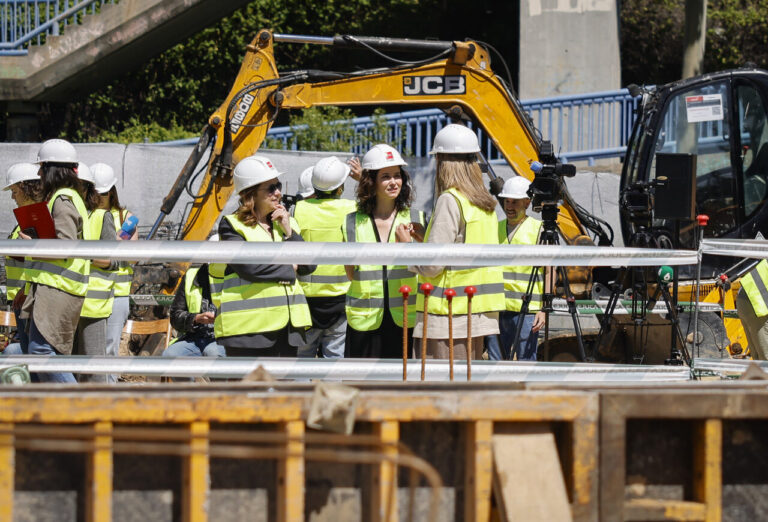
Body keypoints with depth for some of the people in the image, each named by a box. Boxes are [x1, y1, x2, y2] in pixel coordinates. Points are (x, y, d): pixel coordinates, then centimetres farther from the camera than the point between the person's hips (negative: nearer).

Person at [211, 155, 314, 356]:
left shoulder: (285, 223, 17)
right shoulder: (232, 226, -3)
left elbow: (308, 266, 10)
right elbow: (248, 267, -17)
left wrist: (289, 232, -3)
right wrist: (288, 270, -4)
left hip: (286, 326, 6)